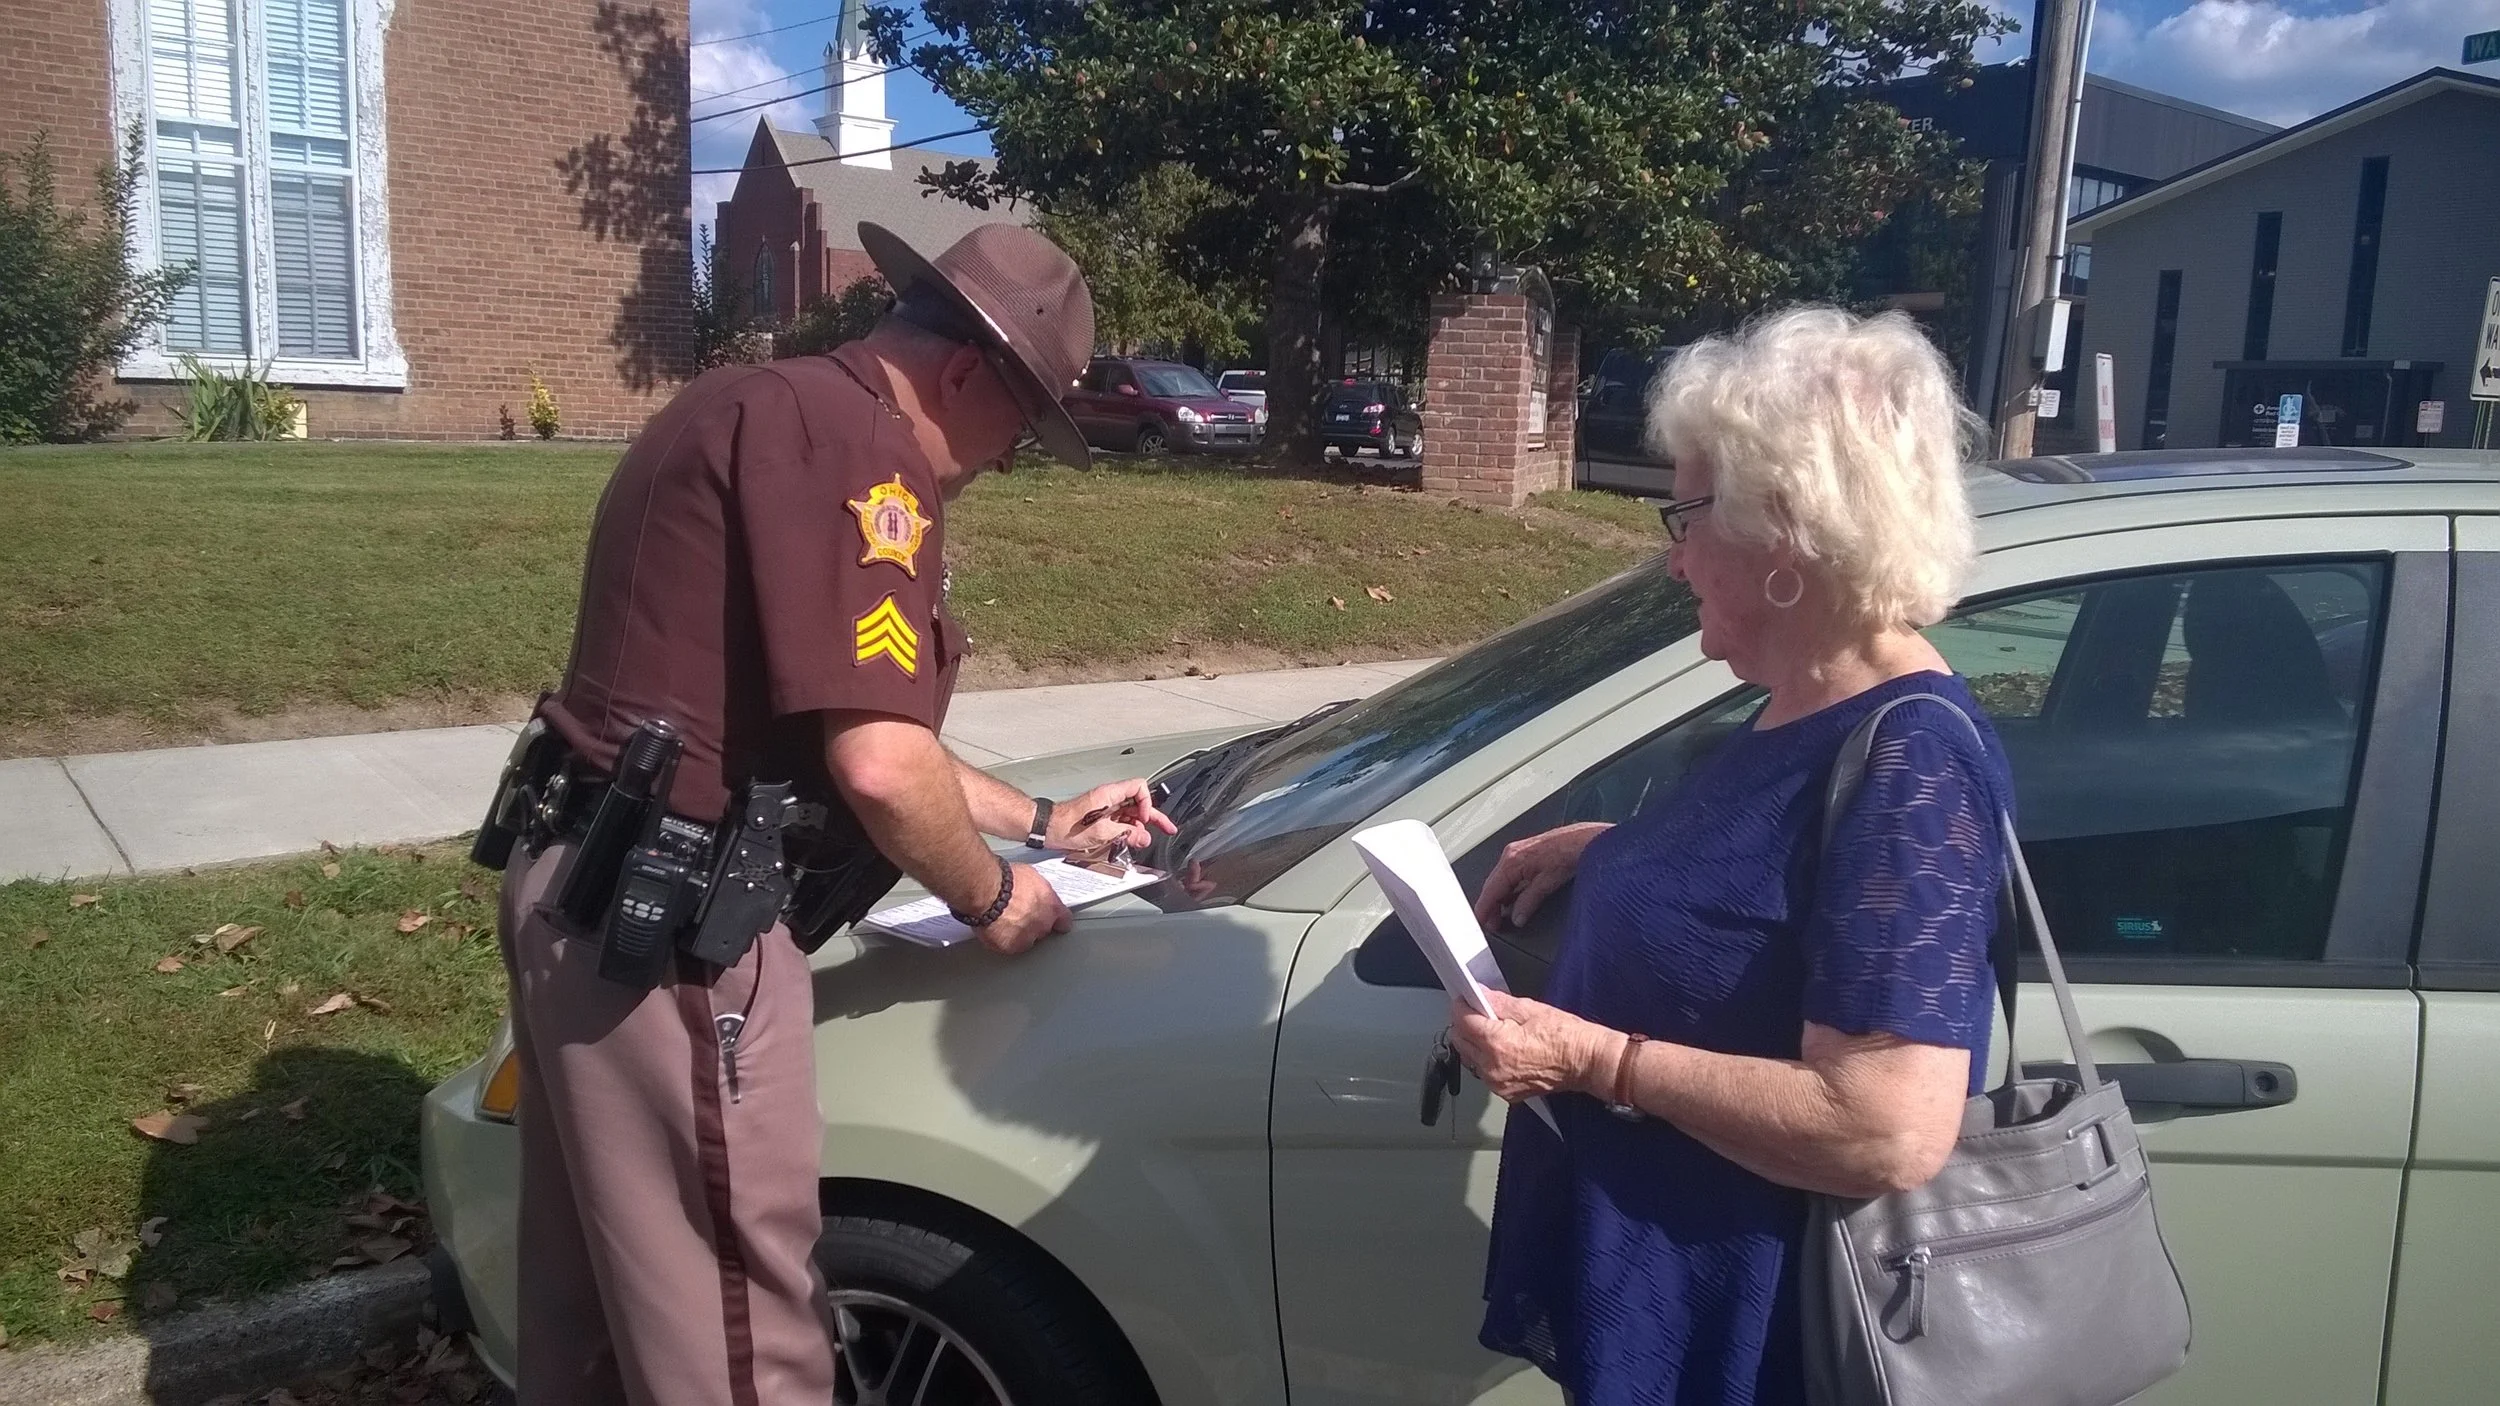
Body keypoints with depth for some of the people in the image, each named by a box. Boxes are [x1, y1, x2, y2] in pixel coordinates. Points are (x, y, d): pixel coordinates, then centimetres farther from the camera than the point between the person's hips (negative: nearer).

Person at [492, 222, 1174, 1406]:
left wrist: (1037, 820, 26)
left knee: (600, 1298, 23)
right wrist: (988, 895, -4)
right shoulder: (851, 441, -16)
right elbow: (879, 763, -24)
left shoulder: (770, 412, 17)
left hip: (585, 892, 11)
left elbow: (831, 728, 23)